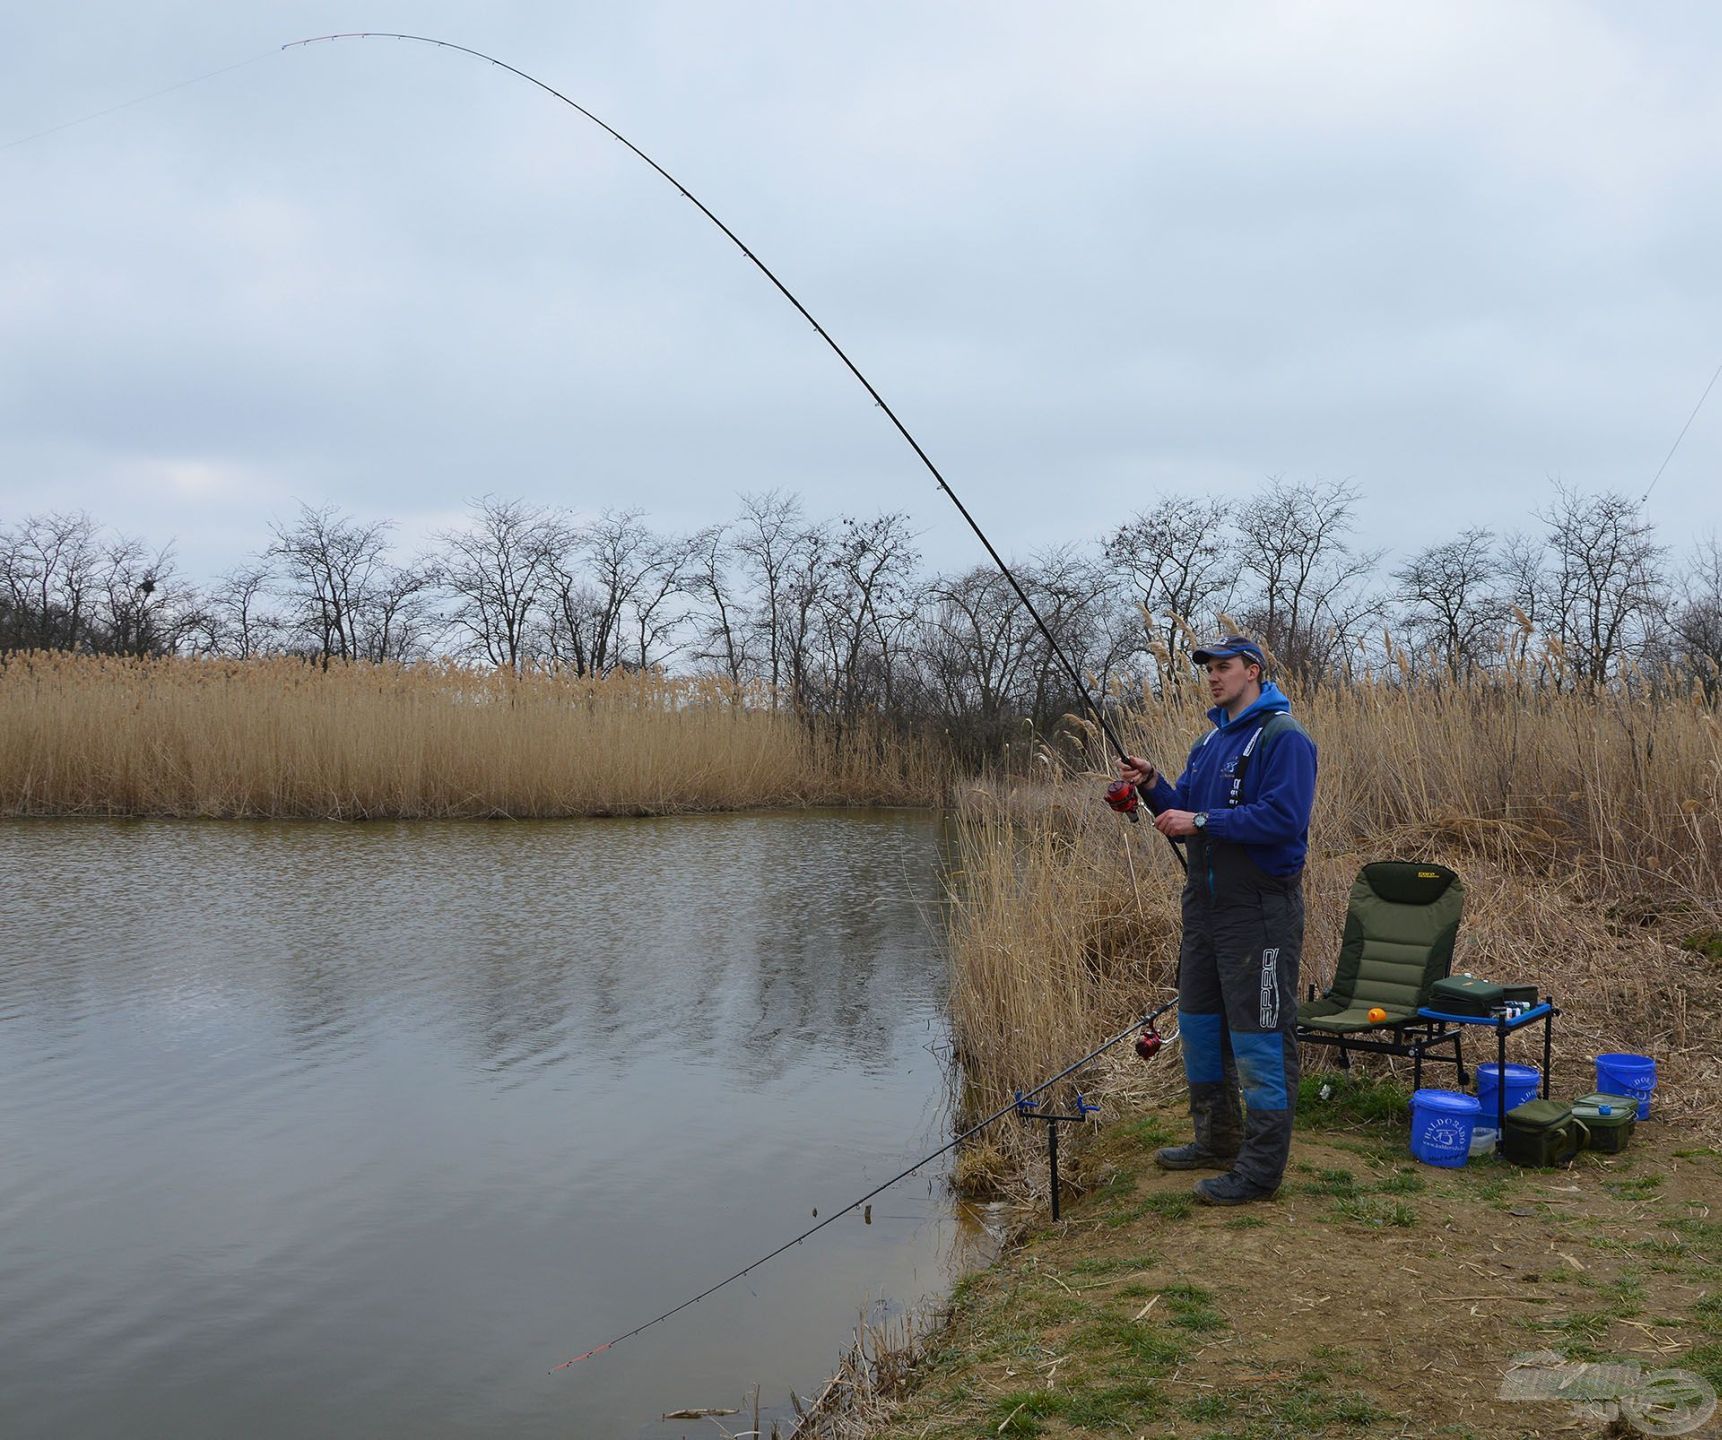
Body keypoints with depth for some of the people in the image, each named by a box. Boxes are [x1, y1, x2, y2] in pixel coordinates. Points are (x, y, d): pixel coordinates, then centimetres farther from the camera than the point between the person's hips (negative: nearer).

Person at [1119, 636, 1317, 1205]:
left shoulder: (1283, 737, -12)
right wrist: (1153, 787, -1)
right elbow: (1185, 813, 18)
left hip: (1259, 908, -10)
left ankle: (1261, 1168, 5)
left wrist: (1202, 821, -22)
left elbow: (1283, 816, -23)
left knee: (1259, 1033, -4)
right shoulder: (1210, 741, 16)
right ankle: (1217, 1141, 33)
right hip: (1205, 903, 10)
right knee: (1199, 1022, 18)